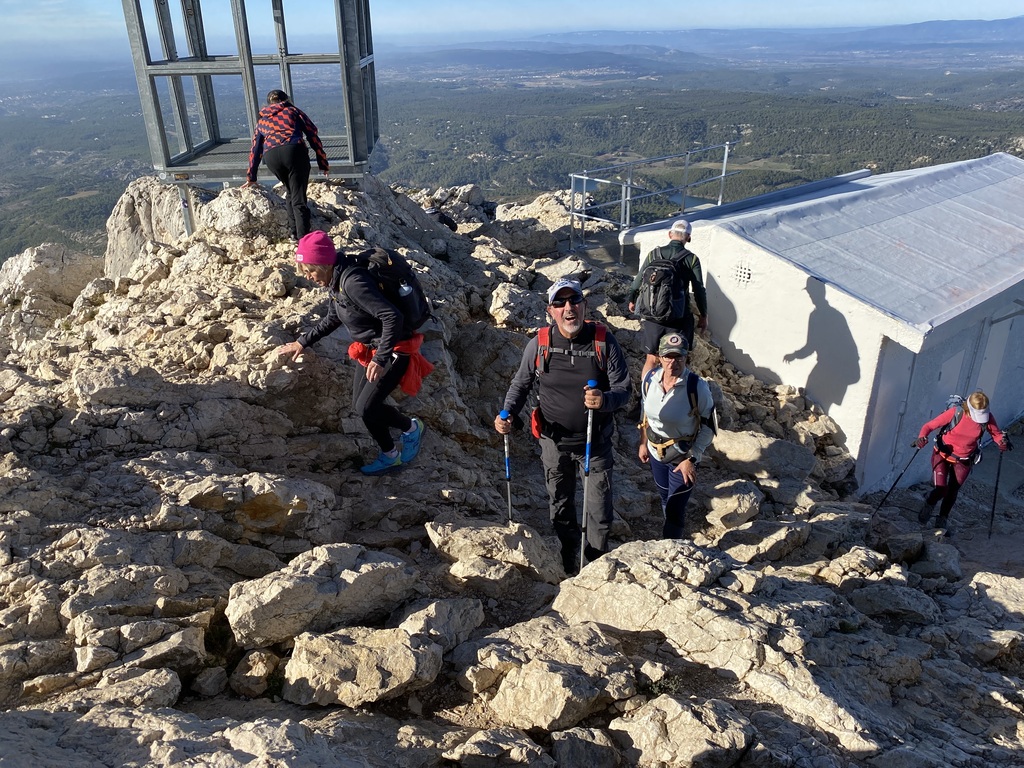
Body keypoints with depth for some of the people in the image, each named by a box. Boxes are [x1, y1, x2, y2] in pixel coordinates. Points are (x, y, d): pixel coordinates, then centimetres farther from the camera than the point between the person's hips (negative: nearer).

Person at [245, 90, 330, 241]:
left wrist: (251, 177, 41)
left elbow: (255, 149, 34)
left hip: (271, 156, 3)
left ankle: (295, 233, 27)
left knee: (291, 192, 26)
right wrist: (323, 163, 15)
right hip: (294, 151, -3)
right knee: (298, 198, -6)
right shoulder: (293, 111, 24)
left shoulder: (262, 120, 31)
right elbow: (313, 136, 14)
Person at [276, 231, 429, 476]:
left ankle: (411, 428, 16)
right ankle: (389, 456, 26)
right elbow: (332, 319, 21)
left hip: (395, 349, -10)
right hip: (373, 349, 10)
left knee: (366, 407, -11)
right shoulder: (337, 281, 4)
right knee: (360, 406, 9)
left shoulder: (353, 281, -27)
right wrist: (302, 342, 22)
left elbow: (392, 317, -33)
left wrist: (380, 359, -32)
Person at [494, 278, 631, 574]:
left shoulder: (604, 342, -13)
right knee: (560, 506, 20)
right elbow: (520, 384, 4)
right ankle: (570, 559, 46)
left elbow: (623, 389, -9)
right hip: (554, 442, 1)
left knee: (600, 510, 10)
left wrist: (605, 400, -31)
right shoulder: (539, 344, -9)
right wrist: (508, 414, -14)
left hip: (595, 441, -1)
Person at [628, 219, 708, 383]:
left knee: (651, 359, 11)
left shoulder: (654, 254, 0)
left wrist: (632, 300, 24)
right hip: (679, 318, -2)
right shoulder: (691, 259, -5)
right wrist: (703, 315, 10)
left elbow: (638, 281, 6)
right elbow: (699, 291, -2)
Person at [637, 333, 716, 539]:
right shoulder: (650, 378, -11)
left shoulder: (698, 387, -24)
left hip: (683, 457, -5)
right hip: (655, 452, 5)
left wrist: (691, 459, -18)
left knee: (674, 509, -1)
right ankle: (673, 534, 50)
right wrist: (643, 443, 11)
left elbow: (708, 427, -15)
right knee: (665, 498, 25)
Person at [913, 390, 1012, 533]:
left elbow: (996, 434, 0)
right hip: (943, 455, -3)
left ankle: (942, 522, 36)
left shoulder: (987, 418, -15)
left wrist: (1003, 441, -24)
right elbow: (929, 426, -18)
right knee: (941, 489, -14)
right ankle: (929, 505, 22)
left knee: (952, 492, 14)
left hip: (963, 461, 3)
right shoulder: (956, 413, -23)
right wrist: (922, 438, -37)